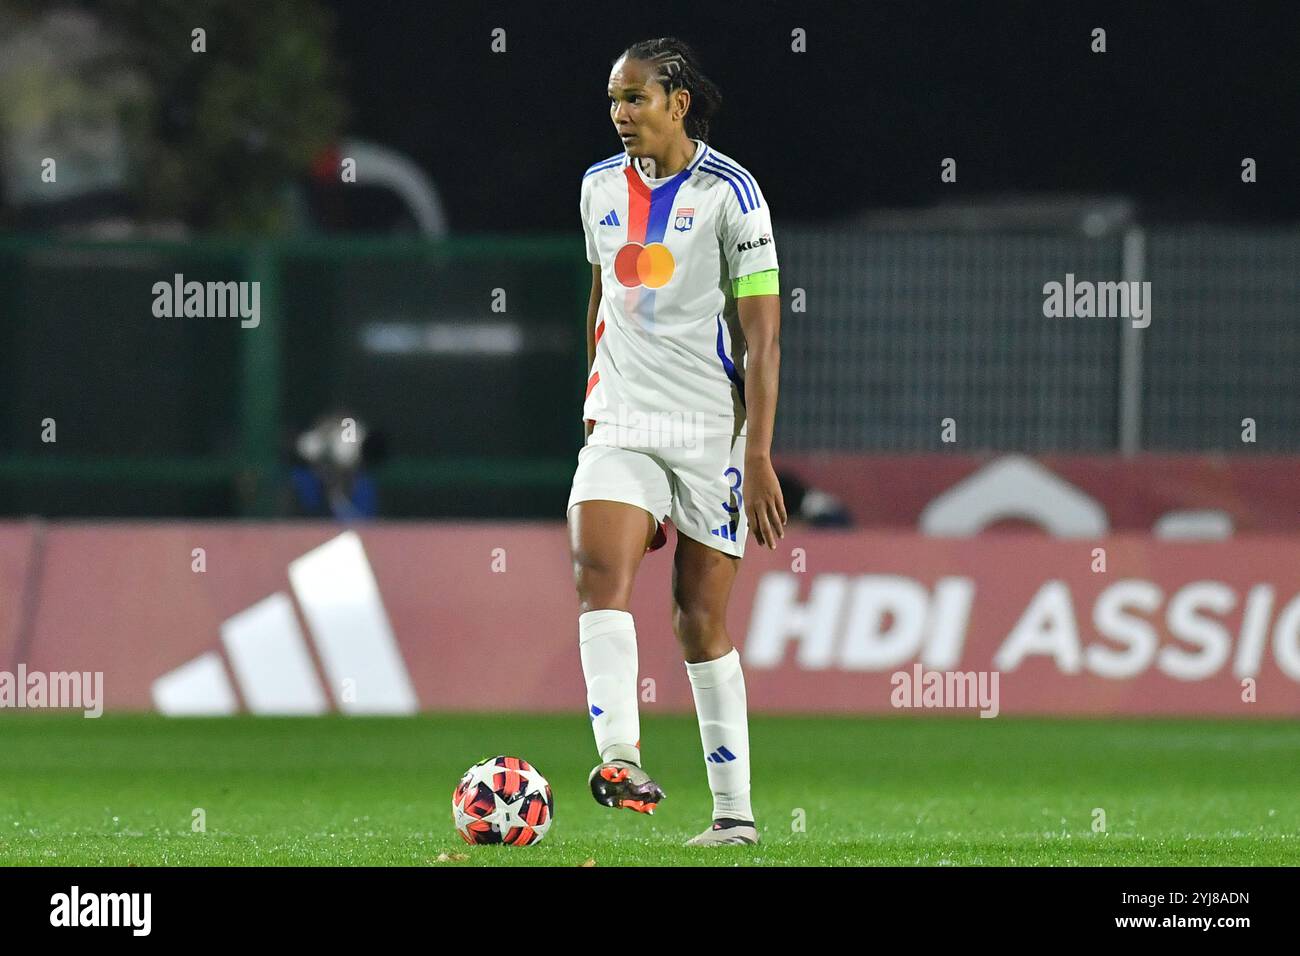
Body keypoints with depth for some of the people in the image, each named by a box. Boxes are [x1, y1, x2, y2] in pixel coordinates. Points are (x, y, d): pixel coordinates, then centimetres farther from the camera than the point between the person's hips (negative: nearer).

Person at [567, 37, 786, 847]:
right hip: (624, 425, 4)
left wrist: (759, 458, -15)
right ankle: (621, 760, -34)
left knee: (702, 622, -1)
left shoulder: (728, 192, -7)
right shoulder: (602, 187, 10)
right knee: (599, 571, -21)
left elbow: (762, 334, -10)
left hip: (713, 432, -4)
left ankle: (736, 810, 9)